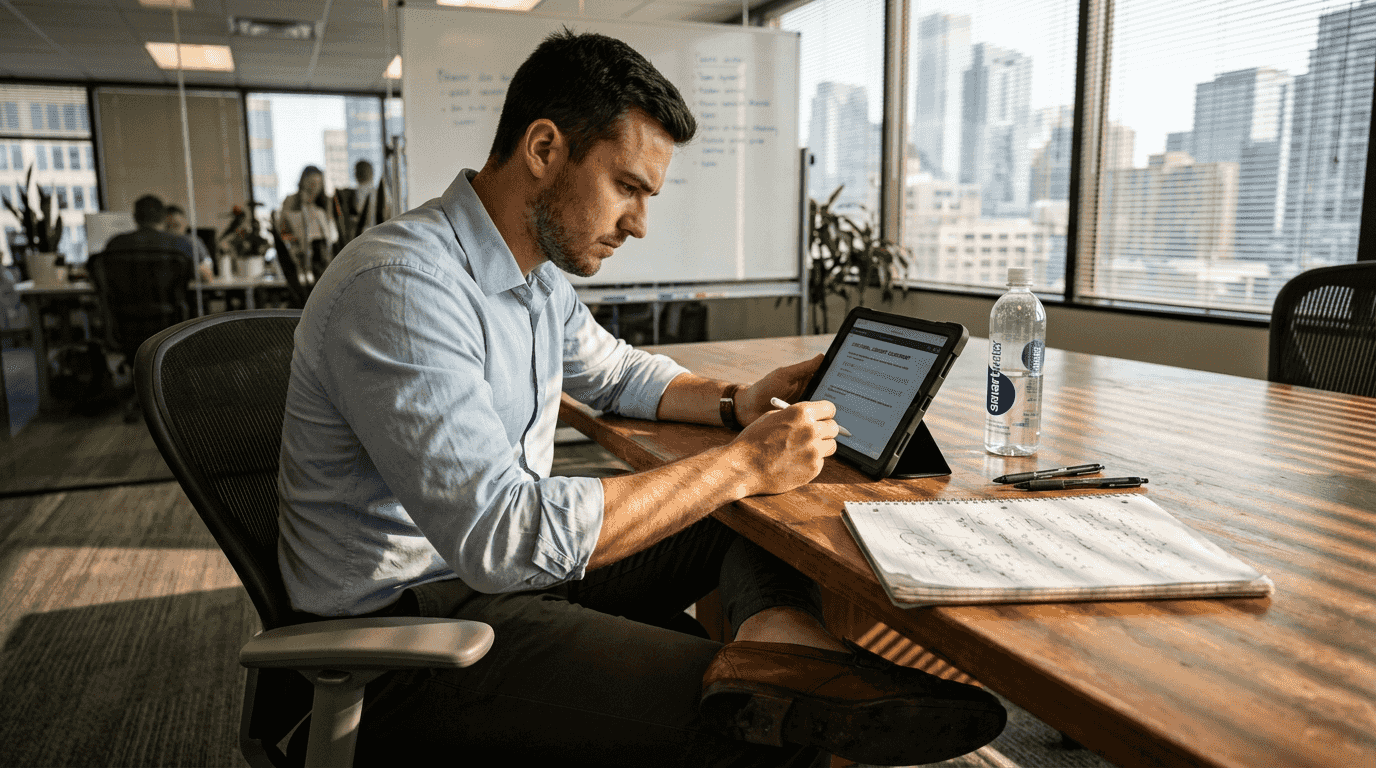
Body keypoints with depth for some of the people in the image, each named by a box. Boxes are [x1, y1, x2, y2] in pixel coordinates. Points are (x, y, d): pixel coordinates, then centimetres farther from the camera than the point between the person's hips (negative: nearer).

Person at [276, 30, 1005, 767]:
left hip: (508, 562, 9)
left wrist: (735, 403, 3)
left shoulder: (537, 273, 6)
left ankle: (777, 633, -20)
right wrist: (739, 465, -24)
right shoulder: (400, 285, -24)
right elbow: (506, 539, -31)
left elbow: (620, 373, 23)